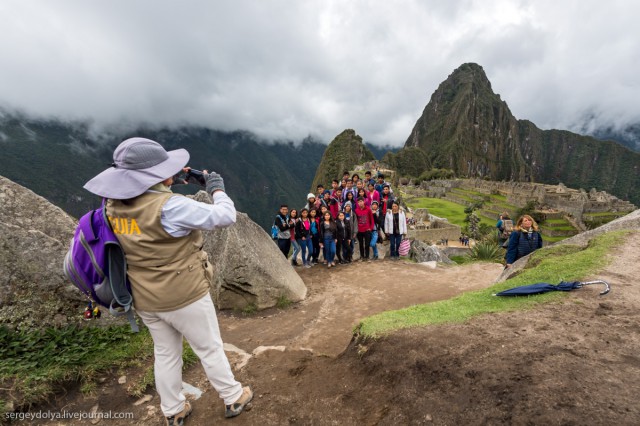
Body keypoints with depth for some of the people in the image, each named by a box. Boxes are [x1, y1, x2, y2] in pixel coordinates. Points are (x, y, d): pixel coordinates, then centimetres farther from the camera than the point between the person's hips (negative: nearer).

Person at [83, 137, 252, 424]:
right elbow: (225, 217, -23)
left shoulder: (113, 204, -5)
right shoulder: (170, 206, -28)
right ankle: (234, 399, 34)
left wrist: (168, 181, 10)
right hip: (185, 296, -6)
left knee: (165, 354, 23)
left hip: (145, 301, 7)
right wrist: (217, 189, -6)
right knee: (210, 350, 13)